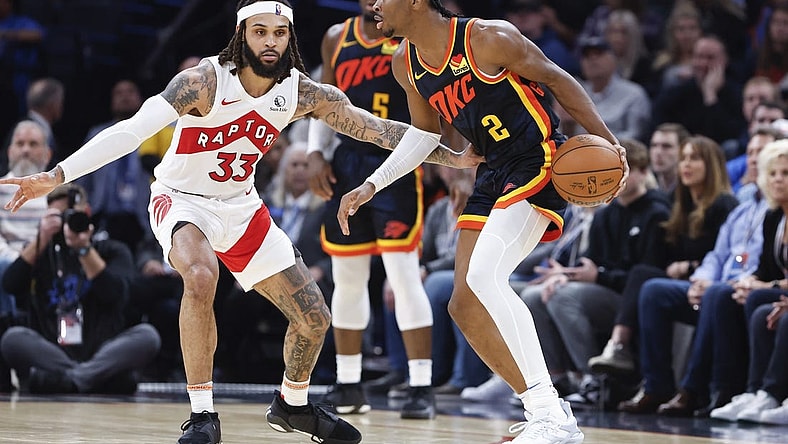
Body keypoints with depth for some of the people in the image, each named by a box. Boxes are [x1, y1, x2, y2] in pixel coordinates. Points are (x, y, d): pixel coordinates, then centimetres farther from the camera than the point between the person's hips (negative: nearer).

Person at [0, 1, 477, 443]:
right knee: (201, 276, -38)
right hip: (182, 200, -5)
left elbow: (376, 129, -2)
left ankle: (293, 404, 35)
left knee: (314, 319, 4)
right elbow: (133, 130, -35)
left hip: (241, 205, 5)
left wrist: (454, 157, -2)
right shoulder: (205, 81, -26)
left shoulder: (303, 93, -12)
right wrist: (56, 176, -44)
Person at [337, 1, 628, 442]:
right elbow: (426, 134, 20)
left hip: (538, 162, -9)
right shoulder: (405, 64, 6)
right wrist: (371, 186, 12)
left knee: (484, 277, -26)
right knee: (465, 305, 2)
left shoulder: (489, 38, -17)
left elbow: (558, 79, -6)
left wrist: (607, 140, -11)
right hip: (493, 174, 9)